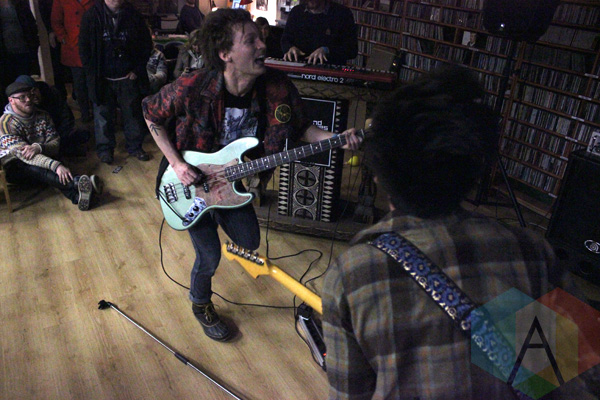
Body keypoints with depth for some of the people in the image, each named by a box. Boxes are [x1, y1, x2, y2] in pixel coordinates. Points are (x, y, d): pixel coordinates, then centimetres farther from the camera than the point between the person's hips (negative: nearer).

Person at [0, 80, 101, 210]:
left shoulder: (43, 116, 5)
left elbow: (55, 143, -2)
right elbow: (23, 154, -27)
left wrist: (39, 148, -28)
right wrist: (55, 166, -43)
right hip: (14, 168, -4)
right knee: (37, 169, -38)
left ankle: (78, 196, -60)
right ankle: (77, 183, -64)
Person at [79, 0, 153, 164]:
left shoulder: (134, 16, 1)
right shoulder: (92, 16, -2)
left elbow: (147, 45, 6)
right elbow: (84, 48, 1)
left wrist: (137, 69, 0)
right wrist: (92, 73, -4)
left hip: (128, 77, 1)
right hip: (102, 78, -1)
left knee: (133, 112, 7)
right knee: (103, 114, 6)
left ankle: (135, 146, 23)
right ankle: (104, 149, 20)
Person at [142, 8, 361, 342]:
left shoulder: (278, 87, -20)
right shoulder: (192, 89, -30)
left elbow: (301, 127, -5)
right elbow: (152, 113, -12)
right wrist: (176, 163, -18)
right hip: (192, 179, -4)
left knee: (250, 241, 13)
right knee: (210, 257, 0)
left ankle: (218, 216, 45)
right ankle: (200, 304, 33)